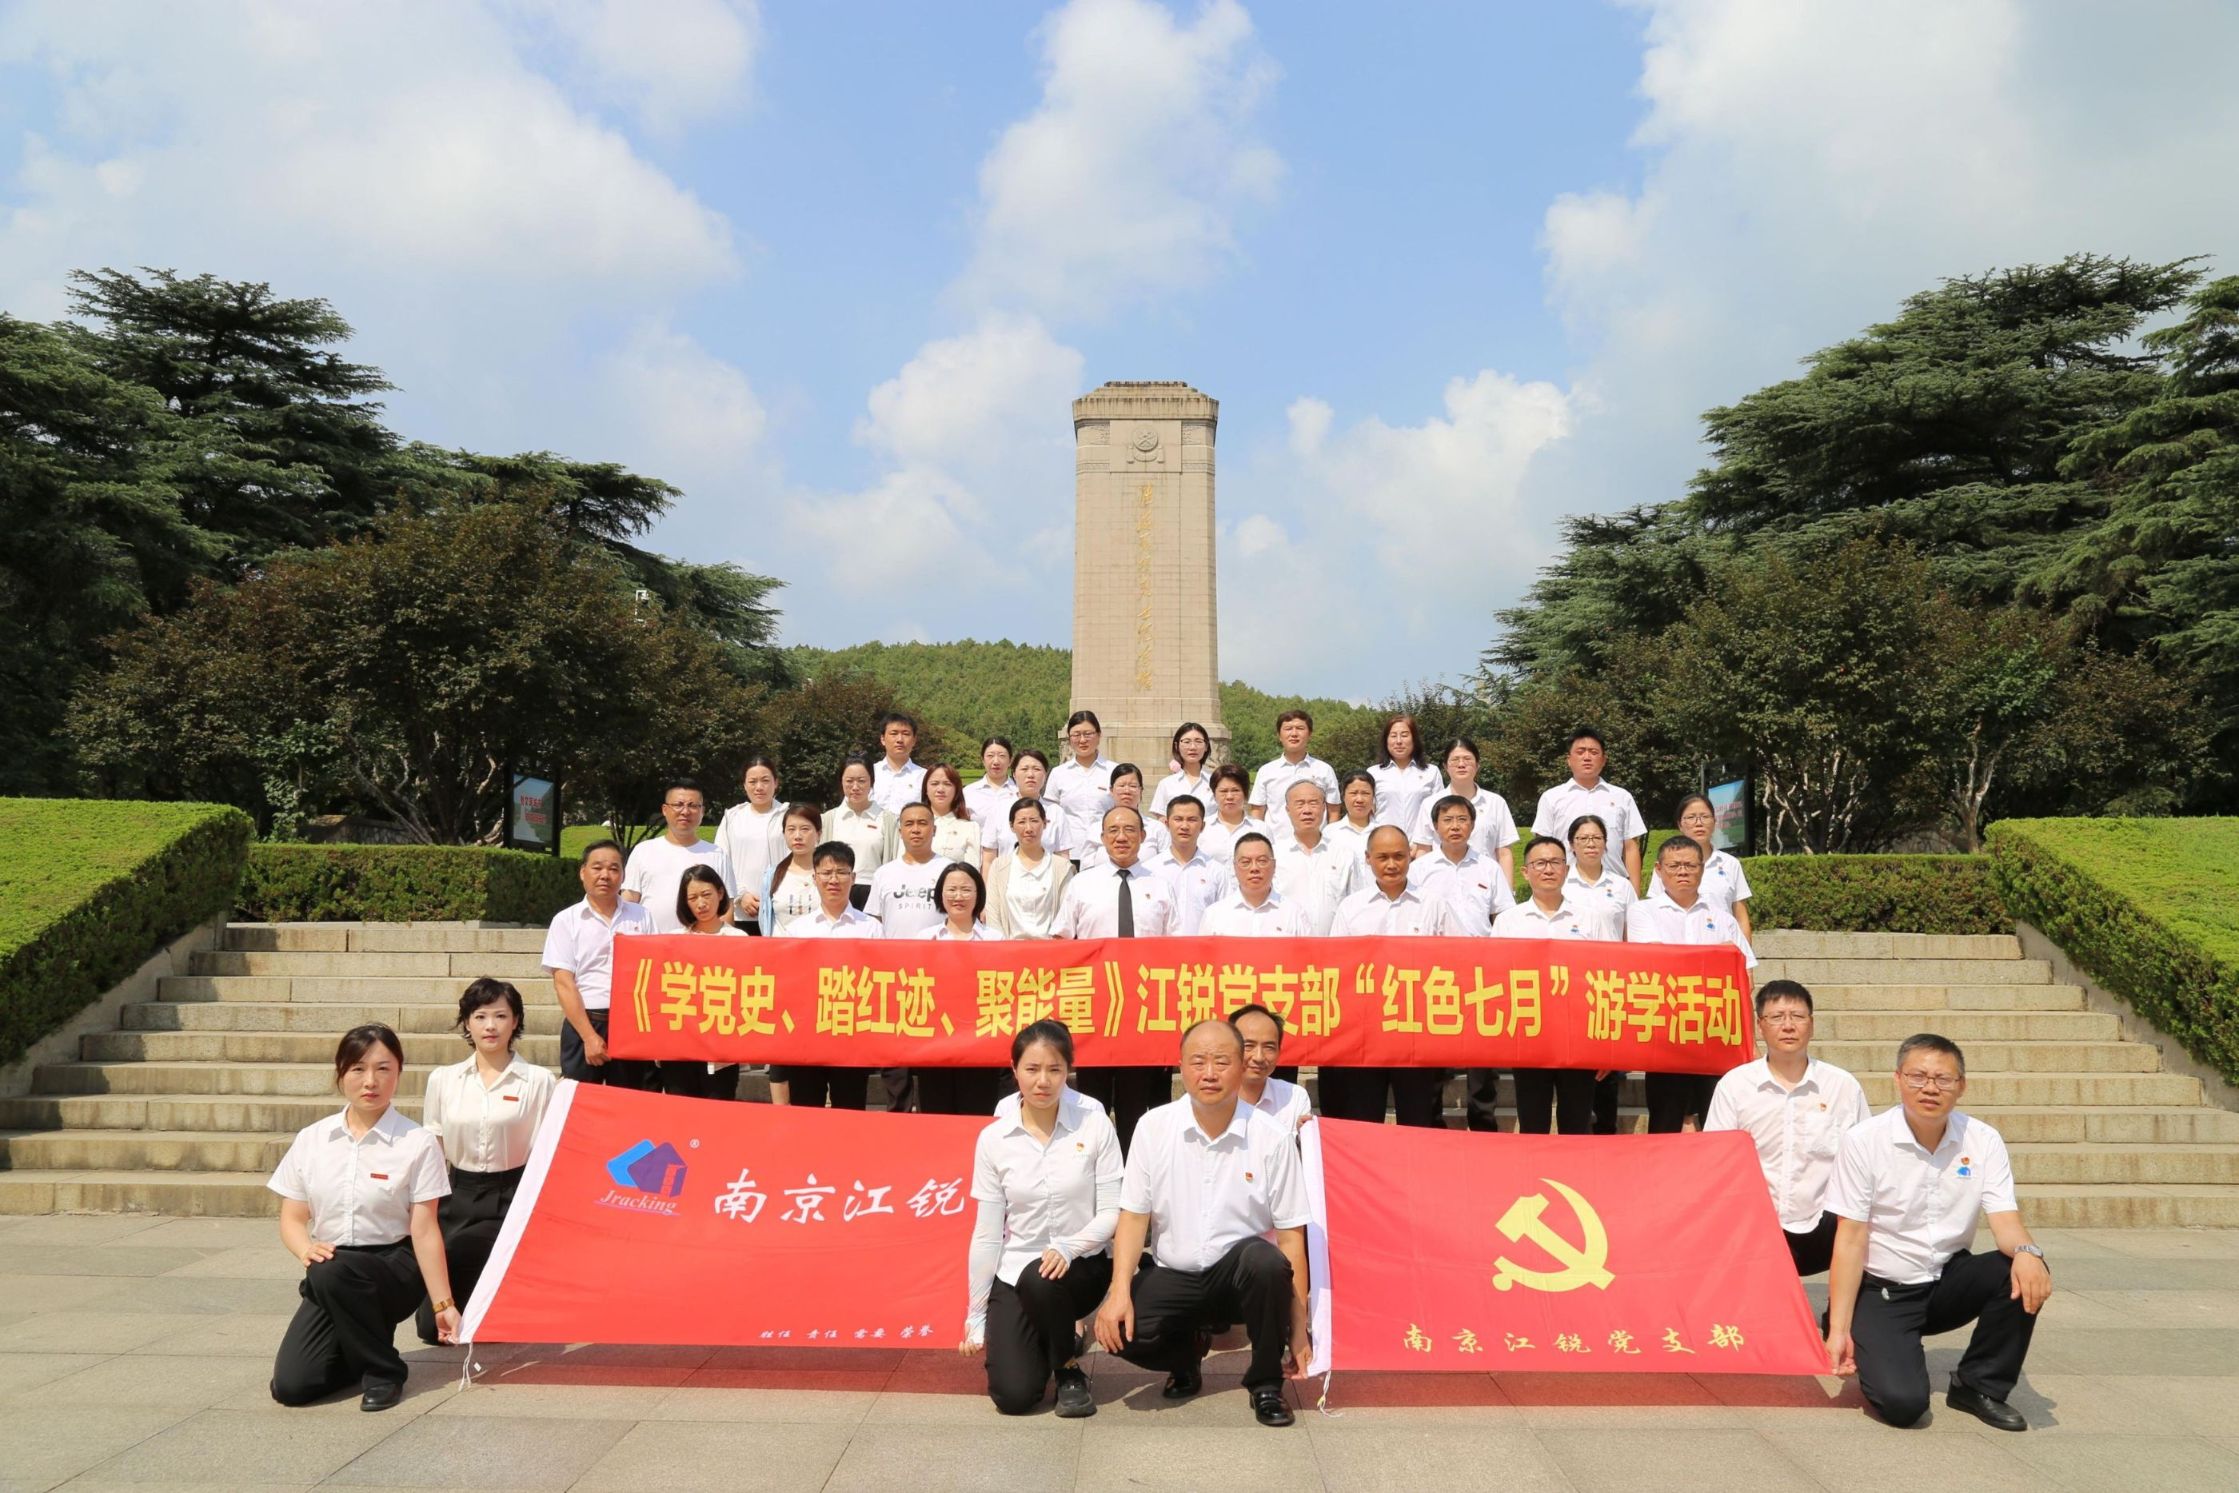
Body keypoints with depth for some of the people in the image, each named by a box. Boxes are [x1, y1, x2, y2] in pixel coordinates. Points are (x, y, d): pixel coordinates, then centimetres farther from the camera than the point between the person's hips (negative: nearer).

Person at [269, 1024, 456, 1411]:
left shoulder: (418, 1143, -7)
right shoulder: (311, 1139, 5)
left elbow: (424, 1231, -8)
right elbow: (292, 1218, 8)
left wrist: (443, 1304, -13)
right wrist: (306, 1248, -16)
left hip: (394, 1266, -3)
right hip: (329, 1279, 4)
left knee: (332, 1273, -36)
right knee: (291, 1386, -16)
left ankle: (383, 1371, -12)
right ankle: (365, 1348, 17)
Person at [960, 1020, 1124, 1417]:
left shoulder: (1094, 1125, -11)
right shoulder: (993, 1138, -6)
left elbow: (1113, 1213, -9)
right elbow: (986, 1234, -1)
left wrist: (1067, 1247, -27)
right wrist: (976, 1317, 3)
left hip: (1083, 1265, -1)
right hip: (1015, 1271, 1)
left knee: (1042, 1280, -35)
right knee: (1013, 1396, -13)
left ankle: (1070, 1369, -5)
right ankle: (1042, 1343, 22)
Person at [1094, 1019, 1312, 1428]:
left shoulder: (1271, 1138, -8)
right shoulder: (1154, 1127, -4)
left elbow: (1291, 1236, -6)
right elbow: (1134, 1216, -2)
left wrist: (1299, 1326, -8)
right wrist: (1120, 1292, -15)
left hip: (1239, 1273, -1)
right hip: (1171, 1275, 2)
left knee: (1267, 1262, -35)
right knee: (1121, 1332, -25)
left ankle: (1266, 1383, -8)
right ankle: (1187, 1355, 13)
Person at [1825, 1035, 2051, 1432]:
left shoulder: (1983, 1142, -4)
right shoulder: (1863, 1141, -14)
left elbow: (2005, 1220, -11)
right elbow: (1850, 1239, -13)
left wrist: (2026, 1252, -37)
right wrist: (1839, 1330, -17)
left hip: (1948, 1284, 4)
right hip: (1881, 1291, -4)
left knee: (2025, 1274, -25)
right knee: (1903, 1402, -24)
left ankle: (1979, 1386, -2)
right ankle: (1875, 1354, 13)